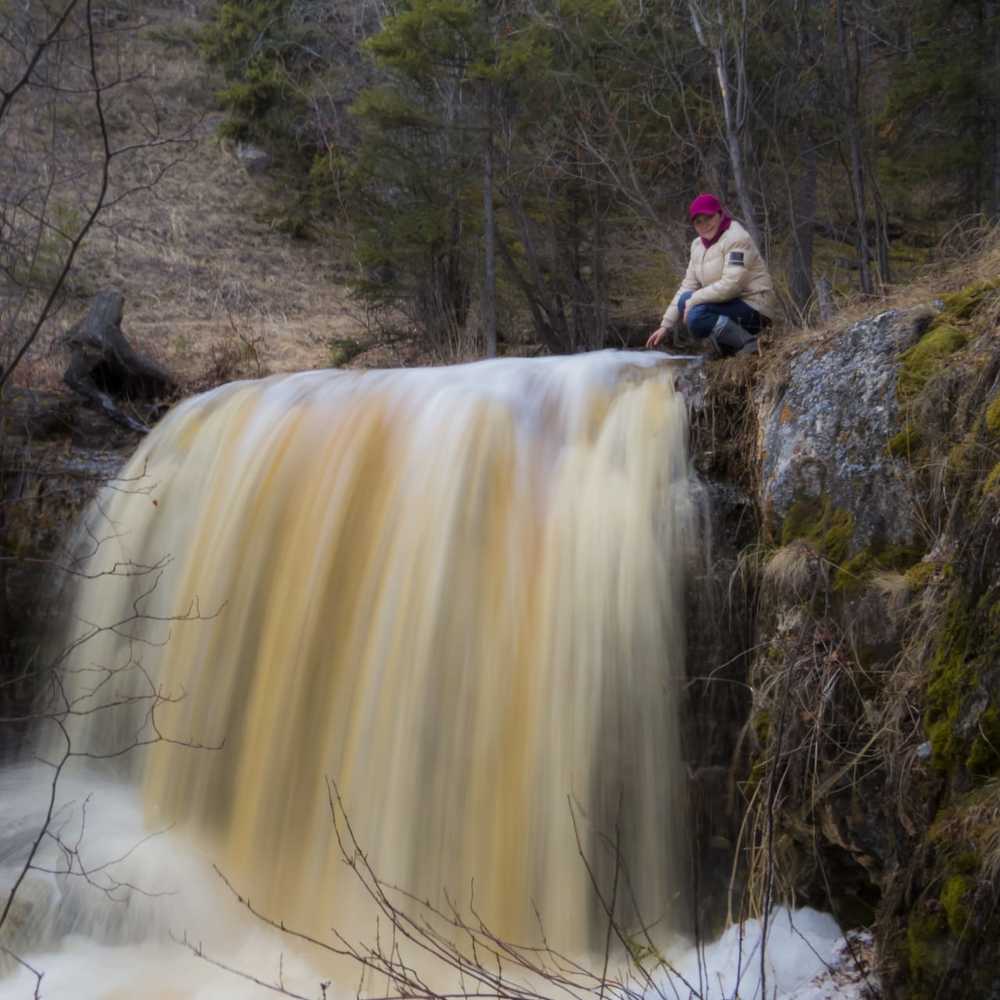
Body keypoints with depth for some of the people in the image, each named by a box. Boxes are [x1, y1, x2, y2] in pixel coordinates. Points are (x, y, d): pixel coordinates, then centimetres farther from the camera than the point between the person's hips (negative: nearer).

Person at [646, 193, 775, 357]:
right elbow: (688, 286, 8)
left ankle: (748, 345, -11)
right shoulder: (698, 244, 10)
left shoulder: (736, 238, -15)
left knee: (696, 317, -27)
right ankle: (726, 347, 3)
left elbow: (730, 285, -26)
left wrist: (692, 301, -20)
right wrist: (665, 325, 0)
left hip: (753, 309, -9)